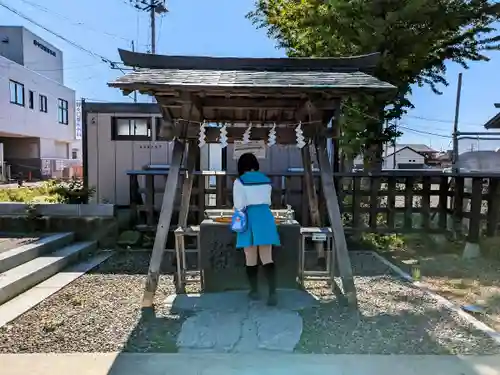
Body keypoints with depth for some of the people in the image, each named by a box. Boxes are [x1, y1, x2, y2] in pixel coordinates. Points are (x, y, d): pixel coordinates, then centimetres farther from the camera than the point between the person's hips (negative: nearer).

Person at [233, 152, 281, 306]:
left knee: (251, 259, 8)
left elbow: (239, 205, -7)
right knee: (267, 258, 1)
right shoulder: (266, 180, 11)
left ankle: (254, 291, 19)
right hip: (265, 217, 4)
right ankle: (272, 293, -11)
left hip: (250, 219, -3)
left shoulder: (240, 181, -4)